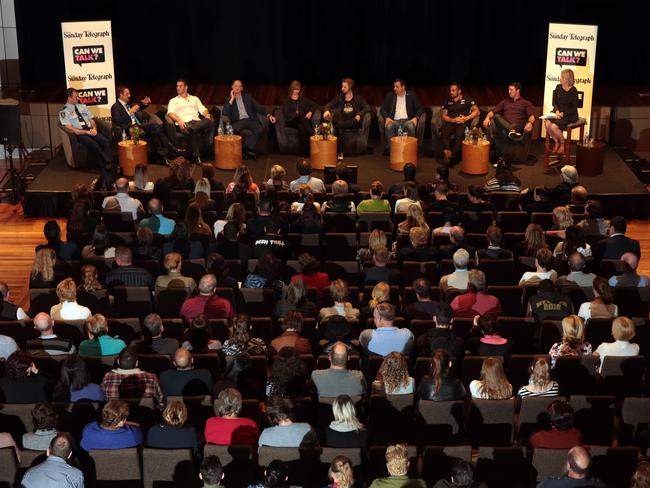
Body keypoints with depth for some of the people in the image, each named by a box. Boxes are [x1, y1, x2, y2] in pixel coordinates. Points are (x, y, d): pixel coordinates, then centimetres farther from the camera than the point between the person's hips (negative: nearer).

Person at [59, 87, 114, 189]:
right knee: (94, 146, -35)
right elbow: (70, 129, -7)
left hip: (91, 130, 4)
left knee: (106, 142, -26)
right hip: (79, 134, -4)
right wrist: (87, 132, -13)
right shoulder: (64, 112, 2)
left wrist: (94, 128, -5)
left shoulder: (82, 106, 20)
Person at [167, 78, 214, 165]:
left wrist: (207, 115, -8)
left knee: (211, 121, -31)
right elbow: (170, 113, 3)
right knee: (191, 130, -42)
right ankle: (196, 155, -34)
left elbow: (203, 109, 18)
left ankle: (209, 146, -27)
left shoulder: (195, 99, 30)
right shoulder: (173, 101, 21)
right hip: (184, 124, -3)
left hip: (197, 122, 3)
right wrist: (179, 120, -18)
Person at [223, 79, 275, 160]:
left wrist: (268, 115, 0)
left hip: (250, 119, 1)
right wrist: (231, 99, -6)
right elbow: (224, 113, -2)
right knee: (233, 130, -36)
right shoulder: (229, 98, 12)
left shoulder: (247, 96, 17)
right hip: (238, 121, -1)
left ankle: (248, 149, -18)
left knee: (259, 129, -32)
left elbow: (258, 107, 14)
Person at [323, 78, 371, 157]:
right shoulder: (339, 98, 19)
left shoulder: (358, 98, 13)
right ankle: (340, 152, -36)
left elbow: (367, 108, 4)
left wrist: (359, 115, -16)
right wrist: (327, 110, -14)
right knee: (340, 128, -35)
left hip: (353, 122, -2)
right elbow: (329, 105, 11)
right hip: (342, 121, 2)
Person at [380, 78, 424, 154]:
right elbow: (383, 109, 10)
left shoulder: (411, 95, 10)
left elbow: (420, 107, 8)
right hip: (394, 121, 1)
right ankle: (389, 149, -28)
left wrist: (416, 117, -12)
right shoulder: (390, 95, 13)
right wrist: (387, 117, -12)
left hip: (407, 121, -1)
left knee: (411, 126, -37)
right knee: (389, 126, -35)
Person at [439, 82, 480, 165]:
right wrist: (453, 120, -5)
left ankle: (452, 157, -39)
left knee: (459, 135, -38)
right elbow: (443, 116, 14)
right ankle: (447, 153, -47)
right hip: (450, 123, 3)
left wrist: (466, 118, -6)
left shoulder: (467, 100, 14)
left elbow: (477, 111, 8)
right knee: (444, 133, -34)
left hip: (463, 123, -2)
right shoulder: (447, 102, 23)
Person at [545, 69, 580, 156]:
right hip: (558, 112, 5)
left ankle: (562, 143, 2)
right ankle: (556, 142, 1)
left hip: (570, 115, -5)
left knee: (554, 126, -27)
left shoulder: (573, 91, -12)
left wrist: (563, 114, -19)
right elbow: (554, 102, 8)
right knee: (547, 123, -24)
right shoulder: (558, 87, 3)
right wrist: (557, 111, -11)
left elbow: (574, 108, -9)